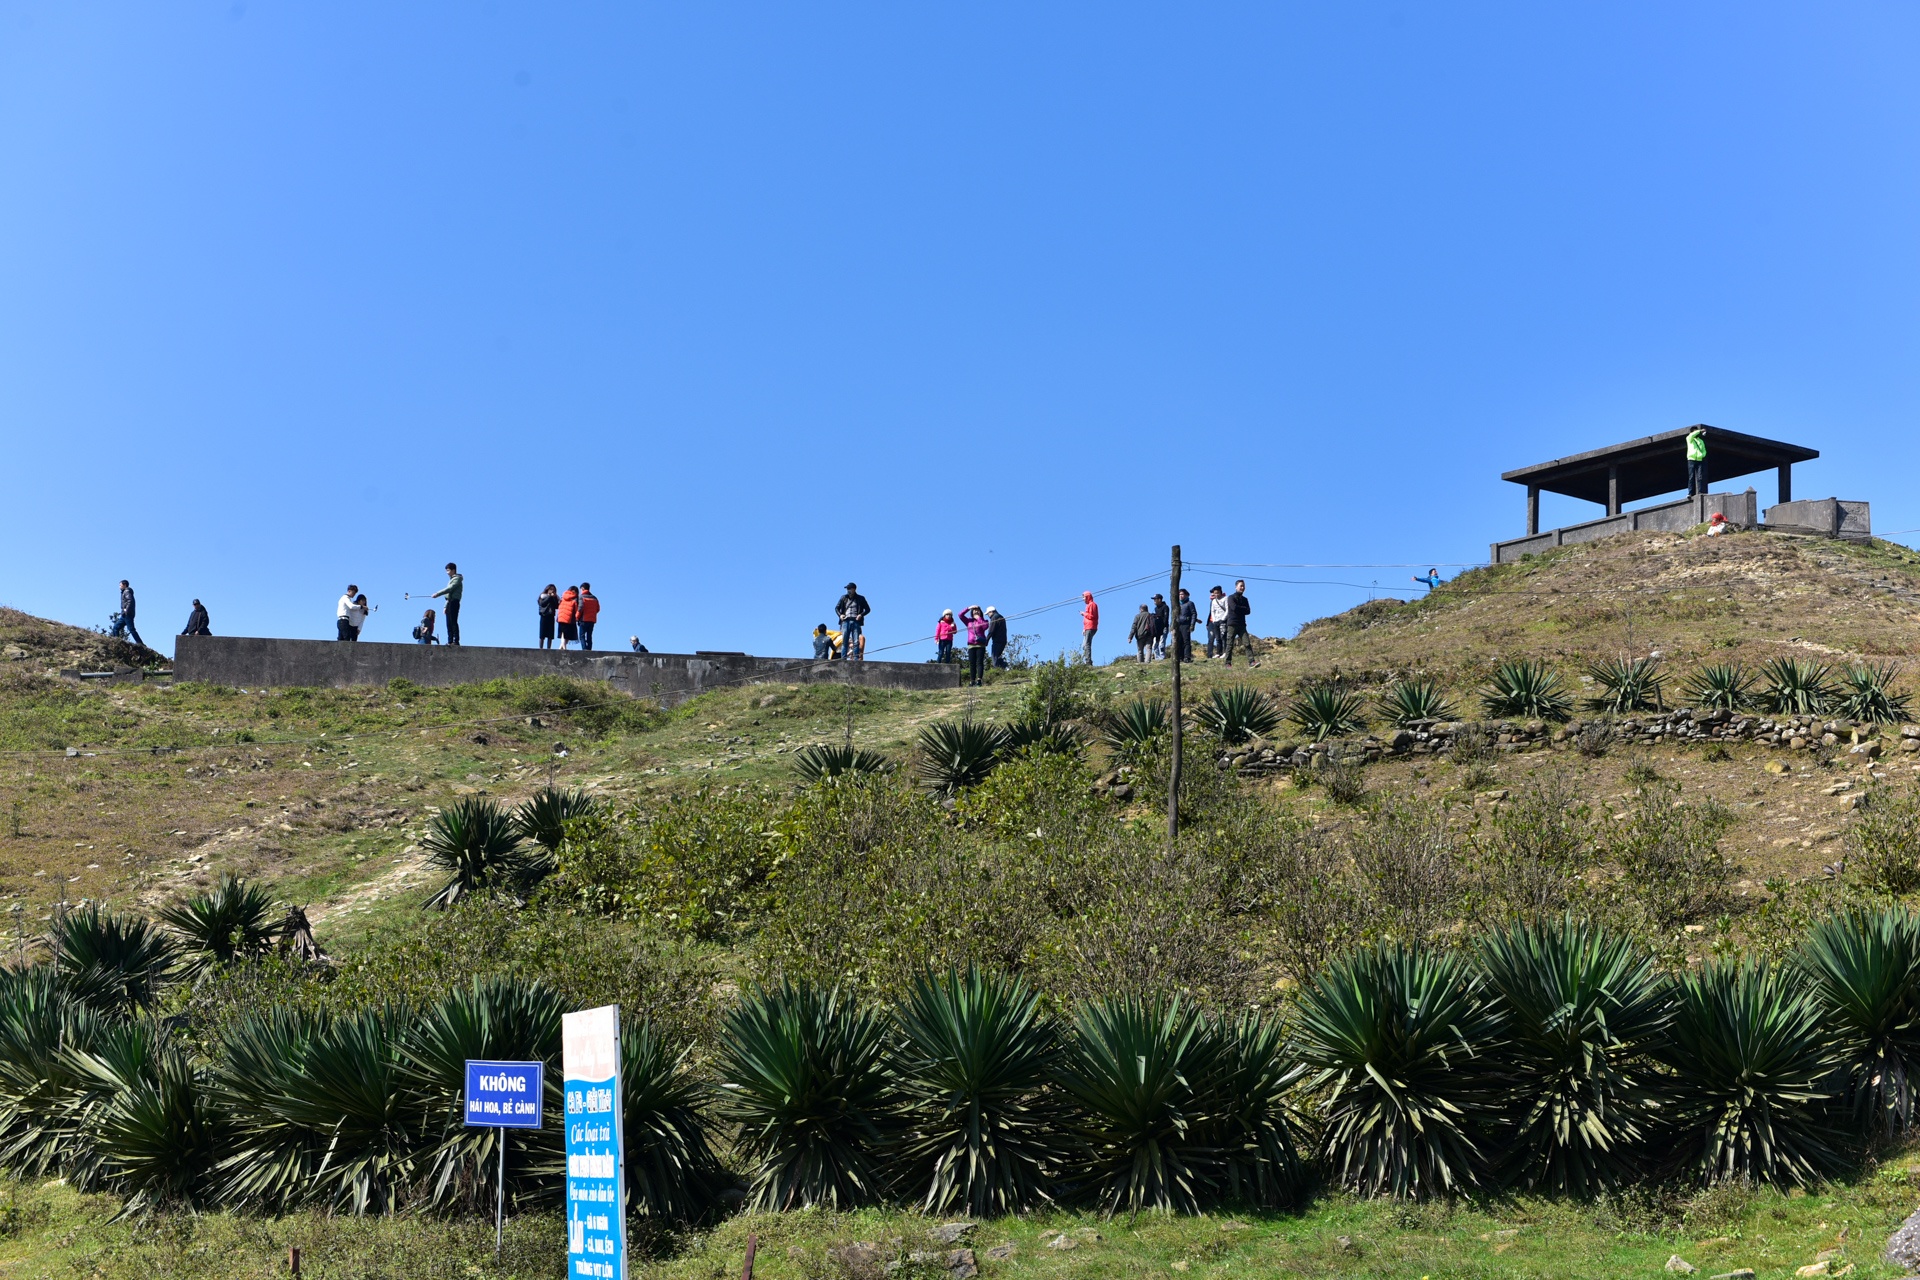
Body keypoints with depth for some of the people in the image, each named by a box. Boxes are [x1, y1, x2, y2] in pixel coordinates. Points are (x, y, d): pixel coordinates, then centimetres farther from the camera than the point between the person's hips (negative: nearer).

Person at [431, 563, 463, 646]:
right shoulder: (451, 580, 26)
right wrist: (446, 606, 20)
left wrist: (437, 594, -19)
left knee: (453, 622, -14)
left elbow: (449, 589, -18)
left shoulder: (457, 579, -4)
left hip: (454, 602, -10)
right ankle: (450, 641, 5)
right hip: (450, 602, 10)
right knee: (449, 623, 5)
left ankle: (456, 641, -18)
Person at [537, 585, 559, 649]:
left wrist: (555, 598, -4)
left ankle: (548, 649, 0)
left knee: (550, 636, -1)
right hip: (544, 616, -3)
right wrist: (549, 597, -8)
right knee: (542, 635, -5)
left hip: (551, 617, 3)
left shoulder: (554, 597, 15)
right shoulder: (542, 596, 7)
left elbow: (557, 606, 4)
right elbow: (542, 603, -11)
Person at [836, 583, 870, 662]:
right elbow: (837, 608, 18)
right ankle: (843, 659, -5)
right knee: (844, 641, -4)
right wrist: (840, 615, -1)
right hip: (846, 621, 1)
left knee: (856, 642, -7)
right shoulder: (844, 598, 14)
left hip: (856, 622, -1)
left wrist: (861, 615, -8)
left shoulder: (860, 599, 8)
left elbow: (867, 609, 9)